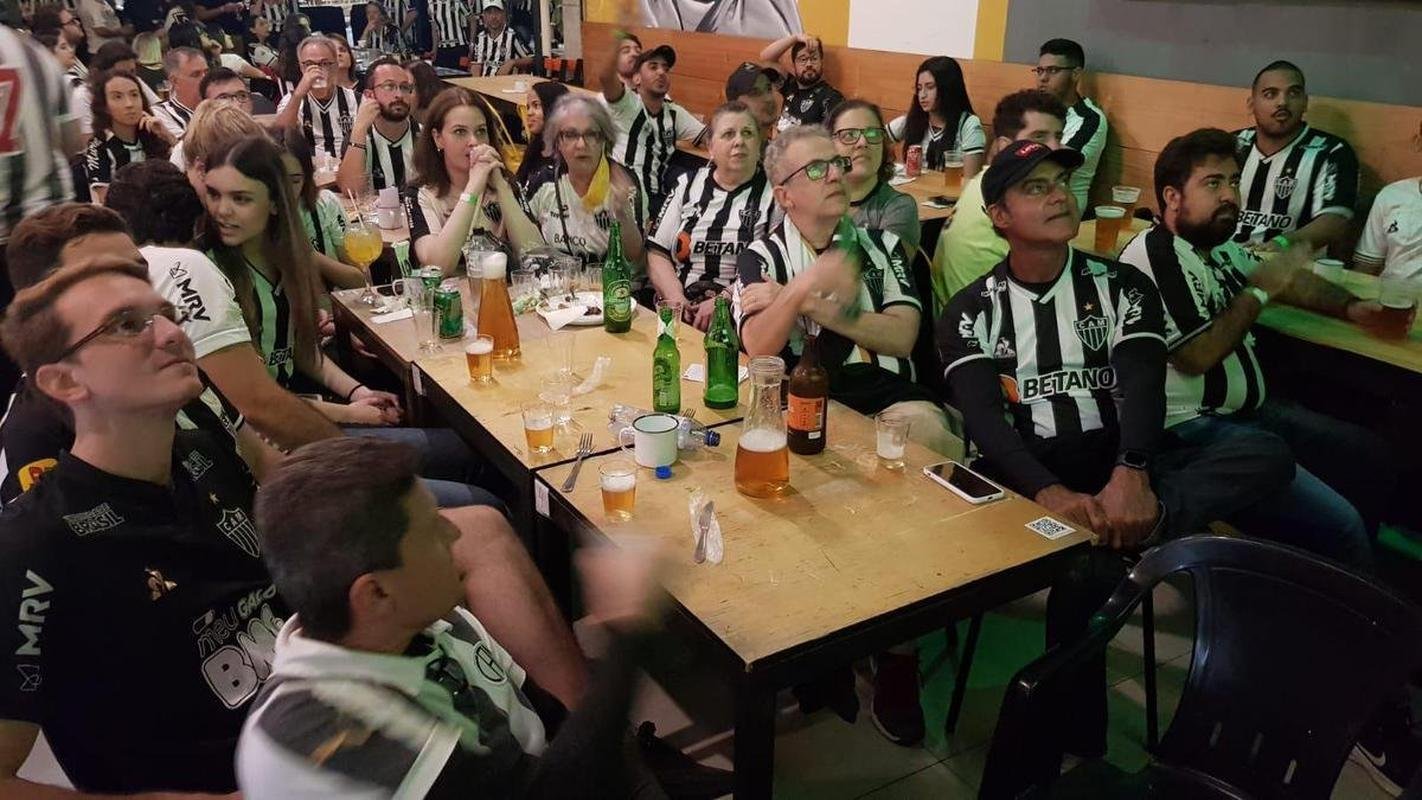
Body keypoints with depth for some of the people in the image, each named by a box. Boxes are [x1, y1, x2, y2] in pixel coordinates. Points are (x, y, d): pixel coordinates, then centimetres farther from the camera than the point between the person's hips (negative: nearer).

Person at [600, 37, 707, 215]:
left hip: (657, 198, 6)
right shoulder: (626, 104, -6)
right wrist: (619, 40, -42)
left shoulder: (674, 113, 12)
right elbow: (606, 78, -26)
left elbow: (710, 138, 7)